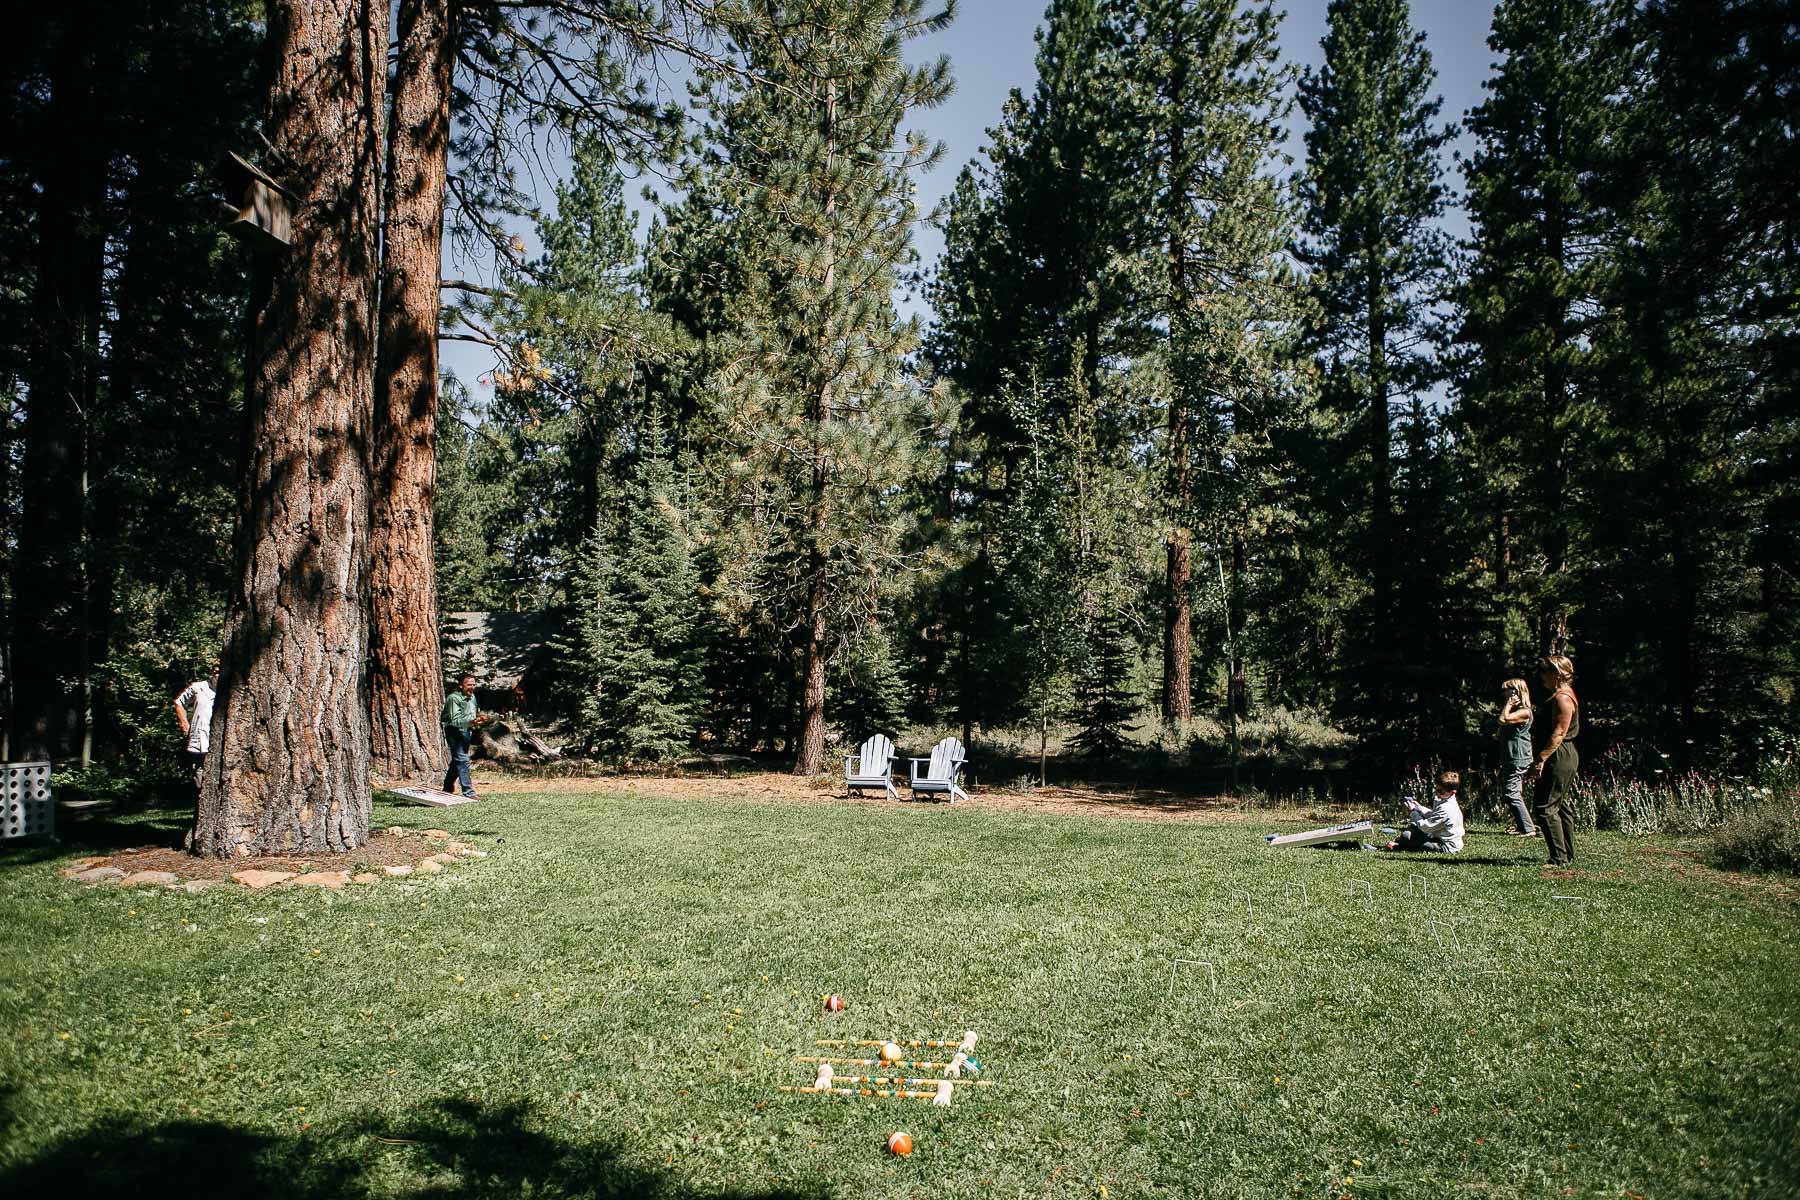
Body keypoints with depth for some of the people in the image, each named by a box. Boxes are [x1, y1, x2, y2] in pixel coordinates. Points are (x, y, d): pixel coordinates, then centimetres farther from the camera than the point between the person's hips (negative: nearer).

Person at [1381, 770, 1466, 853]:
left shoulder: (1445, 809, -28)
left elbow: (1426, 827, -22)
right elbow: (1433, 815, 18)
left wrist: (1413, 812, -11)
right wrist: (1419, 807, 4)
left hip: (1447, 847, -11)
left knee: (1407, 836, -16)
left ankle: (1397, 846, 10)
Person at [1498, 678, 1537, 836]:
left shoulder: (1524, 712, -12)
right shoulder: (1513, 710, 16)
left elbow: (1503, 720, -24)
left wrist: (1508, 704, -15)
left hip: (1518, 760, -10)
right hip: (1509, 760, 10)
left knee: (1512, 795, -13)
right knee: (1516, 795, 15)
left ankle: (1529, 829, -13)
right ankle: (1523, 826, 21)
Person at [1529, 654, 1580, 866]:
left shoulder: (1562, 698, -16)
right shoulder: (1564, 695, 18)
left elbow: (1558, 734, -22)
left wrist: (1541, 759, -24)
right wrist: (1541, 759, 22)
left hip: (1558, 759, -11)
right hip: (1564, 759, 11)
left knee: (1546, 808, -10)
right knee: (1560, 807, 16)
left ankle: (1559, 858, -8)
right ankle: (1568, 854, 24)